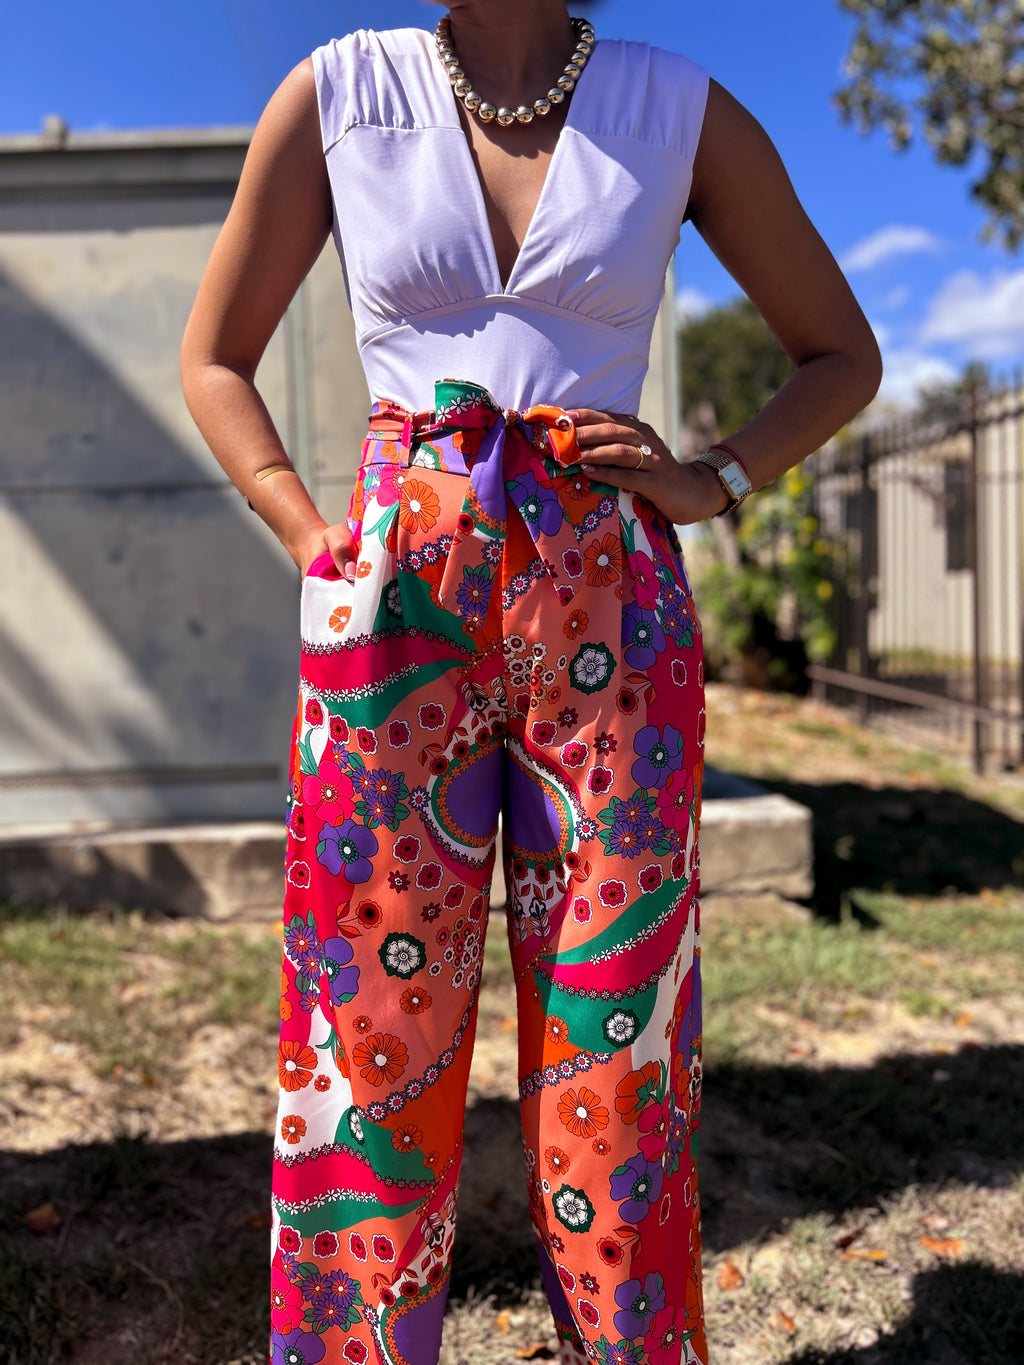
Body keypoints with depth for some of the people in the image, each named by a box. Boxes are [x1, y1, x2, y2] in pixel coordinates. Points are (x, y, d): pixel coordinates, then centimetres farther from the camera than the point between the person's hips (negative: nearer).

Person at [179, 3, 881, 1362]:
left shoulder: (681, 110, 6)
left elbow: (841, 352, 15)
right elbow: (215, 359, 14)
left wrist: (712, 482, -2)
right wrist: (317, 542, 0)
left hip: (611, 622, 0)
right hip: (397, 618, 1)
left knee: (614, 1059, 6)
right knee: (372, 1043, 5)